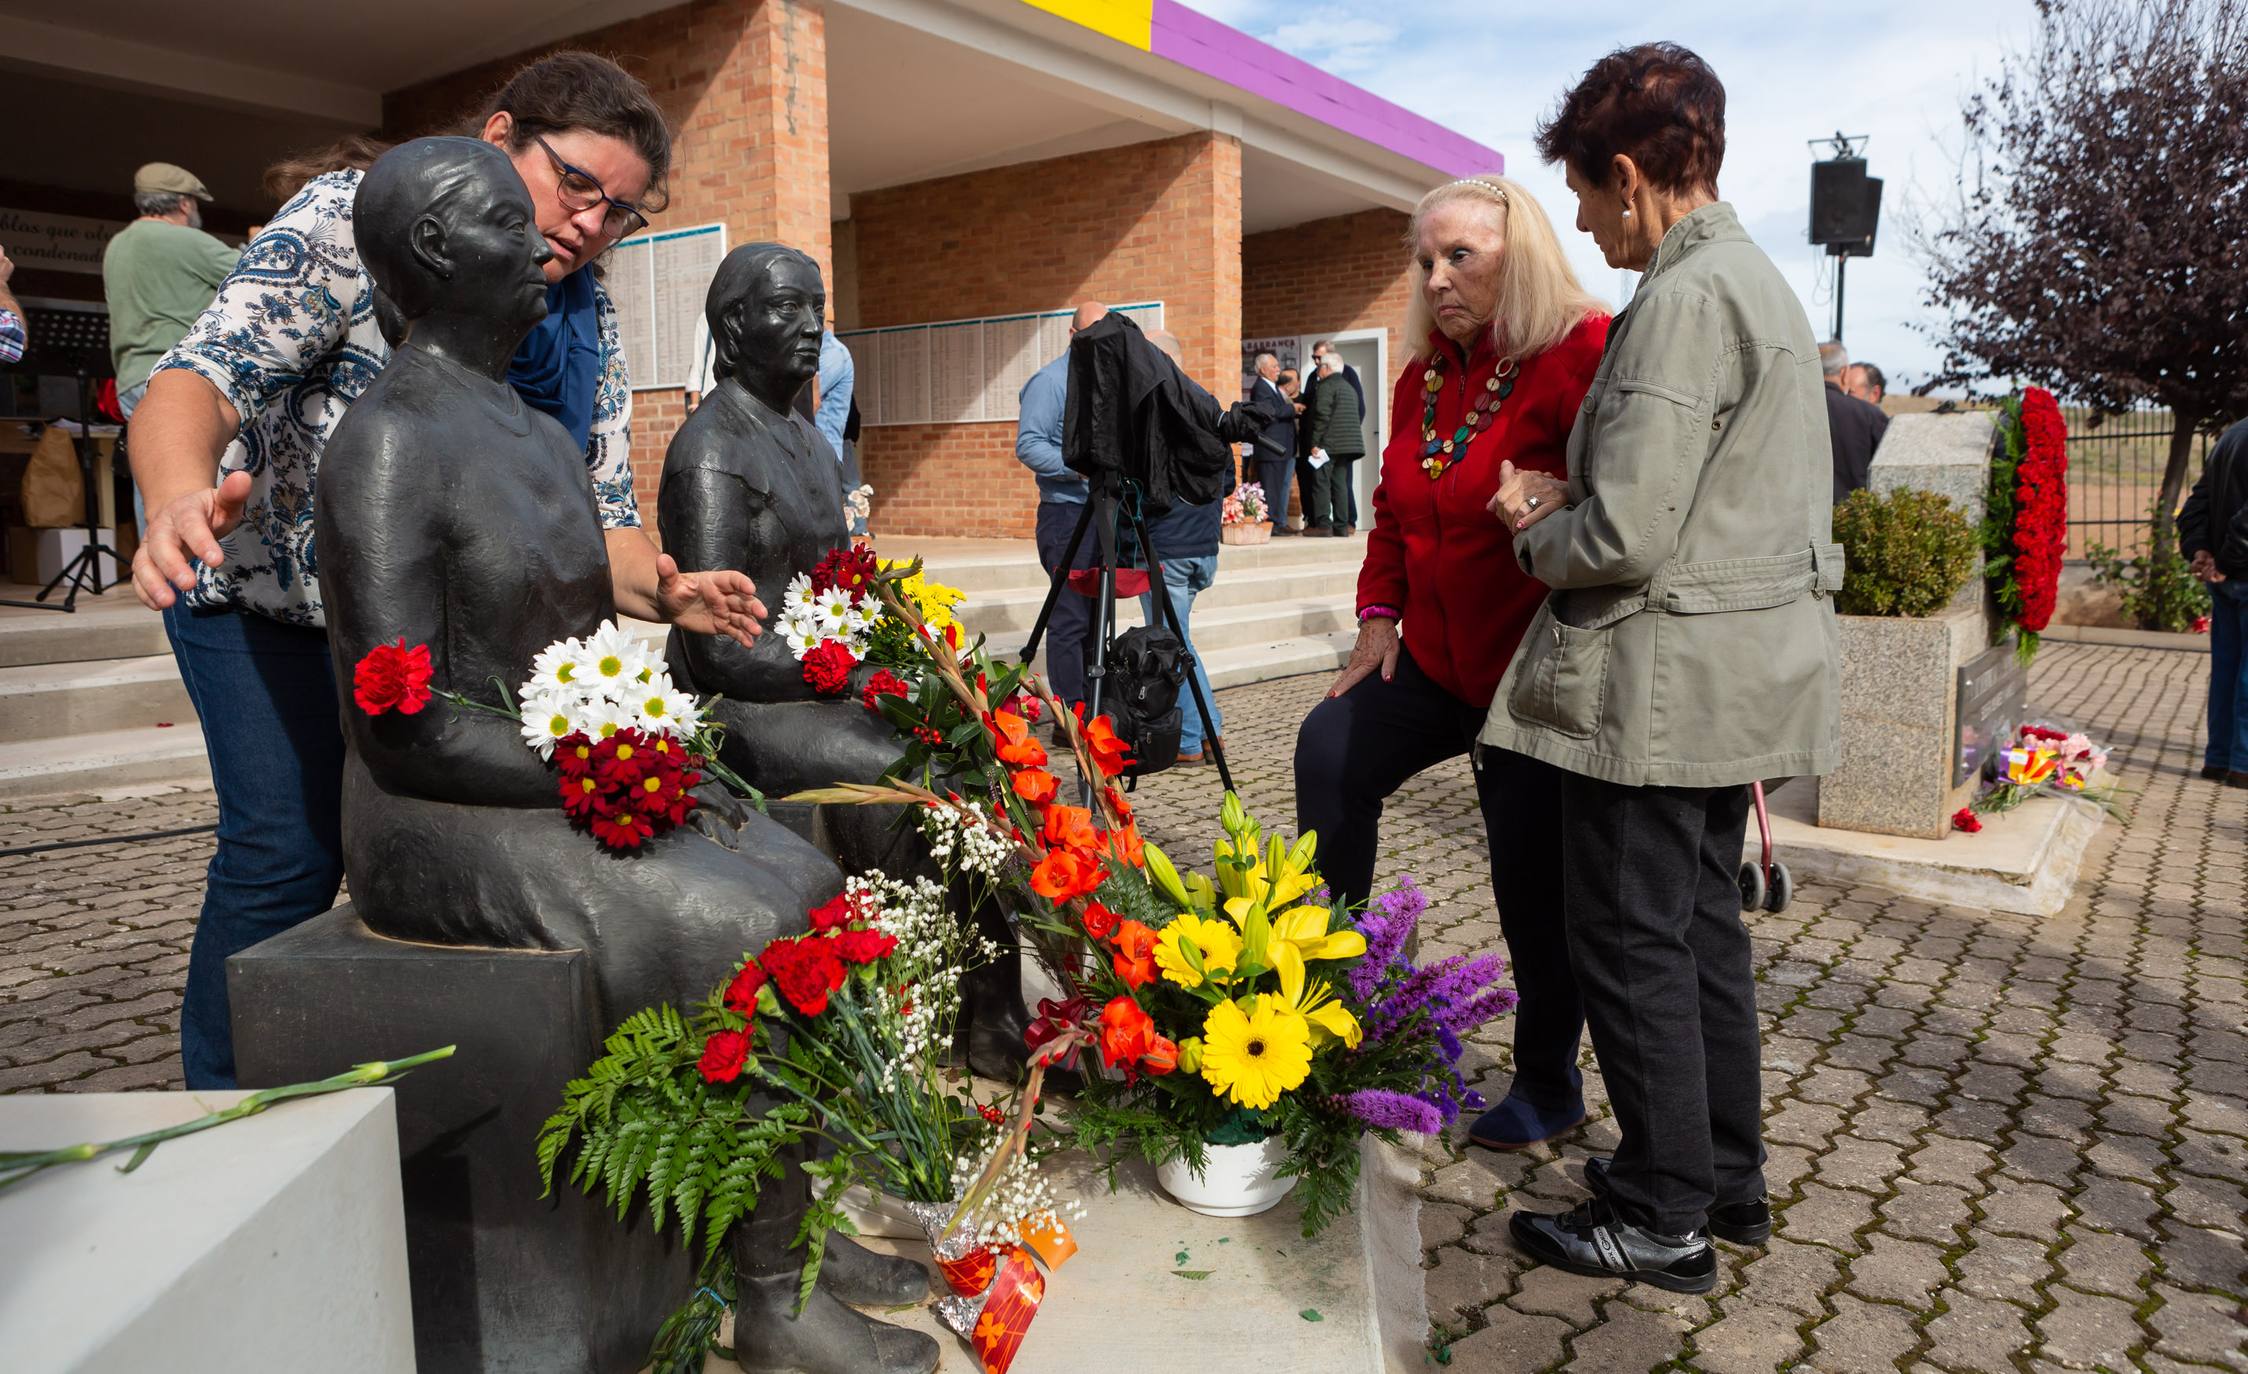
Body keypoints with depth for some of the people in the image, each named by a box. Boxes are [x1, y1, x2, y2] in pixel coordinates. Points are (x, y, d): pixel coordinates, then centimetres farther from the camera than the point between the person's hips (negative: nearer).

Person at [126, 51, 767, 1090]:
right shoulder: (352, 217, -20)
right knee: (288, 850, -9)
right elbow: (199, 379, -30)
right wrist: (182, 497, -52)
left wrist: (663, 592, -32)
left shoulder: (589, 326, -6)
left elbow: (594, 517, -9)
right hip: (266, 589, -4)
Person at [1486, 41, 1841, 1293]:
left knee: (1633, 942, 2)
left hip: (1662, 684, -10)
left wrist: (1538, 534, -3)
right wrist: (1567, 505, 12)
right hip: (1742, 670, 10)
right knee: (1703, 923, 19)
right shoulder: (1763, 283, 15)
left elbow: (1625, 537, -23)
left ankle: (1665, 1219, 16)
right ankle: (1728, 1178, 33)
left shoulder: (1683, 300, -18)